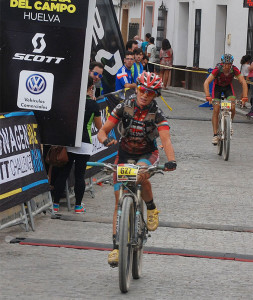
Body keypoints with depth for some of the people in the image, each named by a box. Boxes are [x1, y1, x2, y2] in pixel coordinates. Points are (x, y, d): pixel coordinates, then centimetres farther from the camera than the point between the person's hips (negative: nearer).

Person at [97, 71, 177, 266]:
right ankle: (116, 246, -2)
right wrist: (106, 140, -38)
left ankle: (151, 208, -10)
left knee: (141, 174, -37)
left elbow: (166, 140, -33)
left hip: (148, 154, -2)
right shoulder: (124, 108, -15)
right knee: (120, 201, -5)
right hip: (125, 153, 2)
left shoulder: (157, 114, -20)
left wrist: (171, 161, -51)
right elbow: (103, 131, -14)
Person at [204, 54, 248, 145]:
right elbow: (206, 83, -38)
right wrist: (207, 96, -51)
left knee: (232, 107, -20)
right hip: (217, 86, -2)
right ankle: (215, 135, -9)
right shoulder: (217, 70, -34)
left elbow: (243, 83, -27)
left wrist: (244, 97, -39)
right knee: (216, 110, -14)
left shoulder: (234, 70, -29)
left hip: (228, 87, 2)